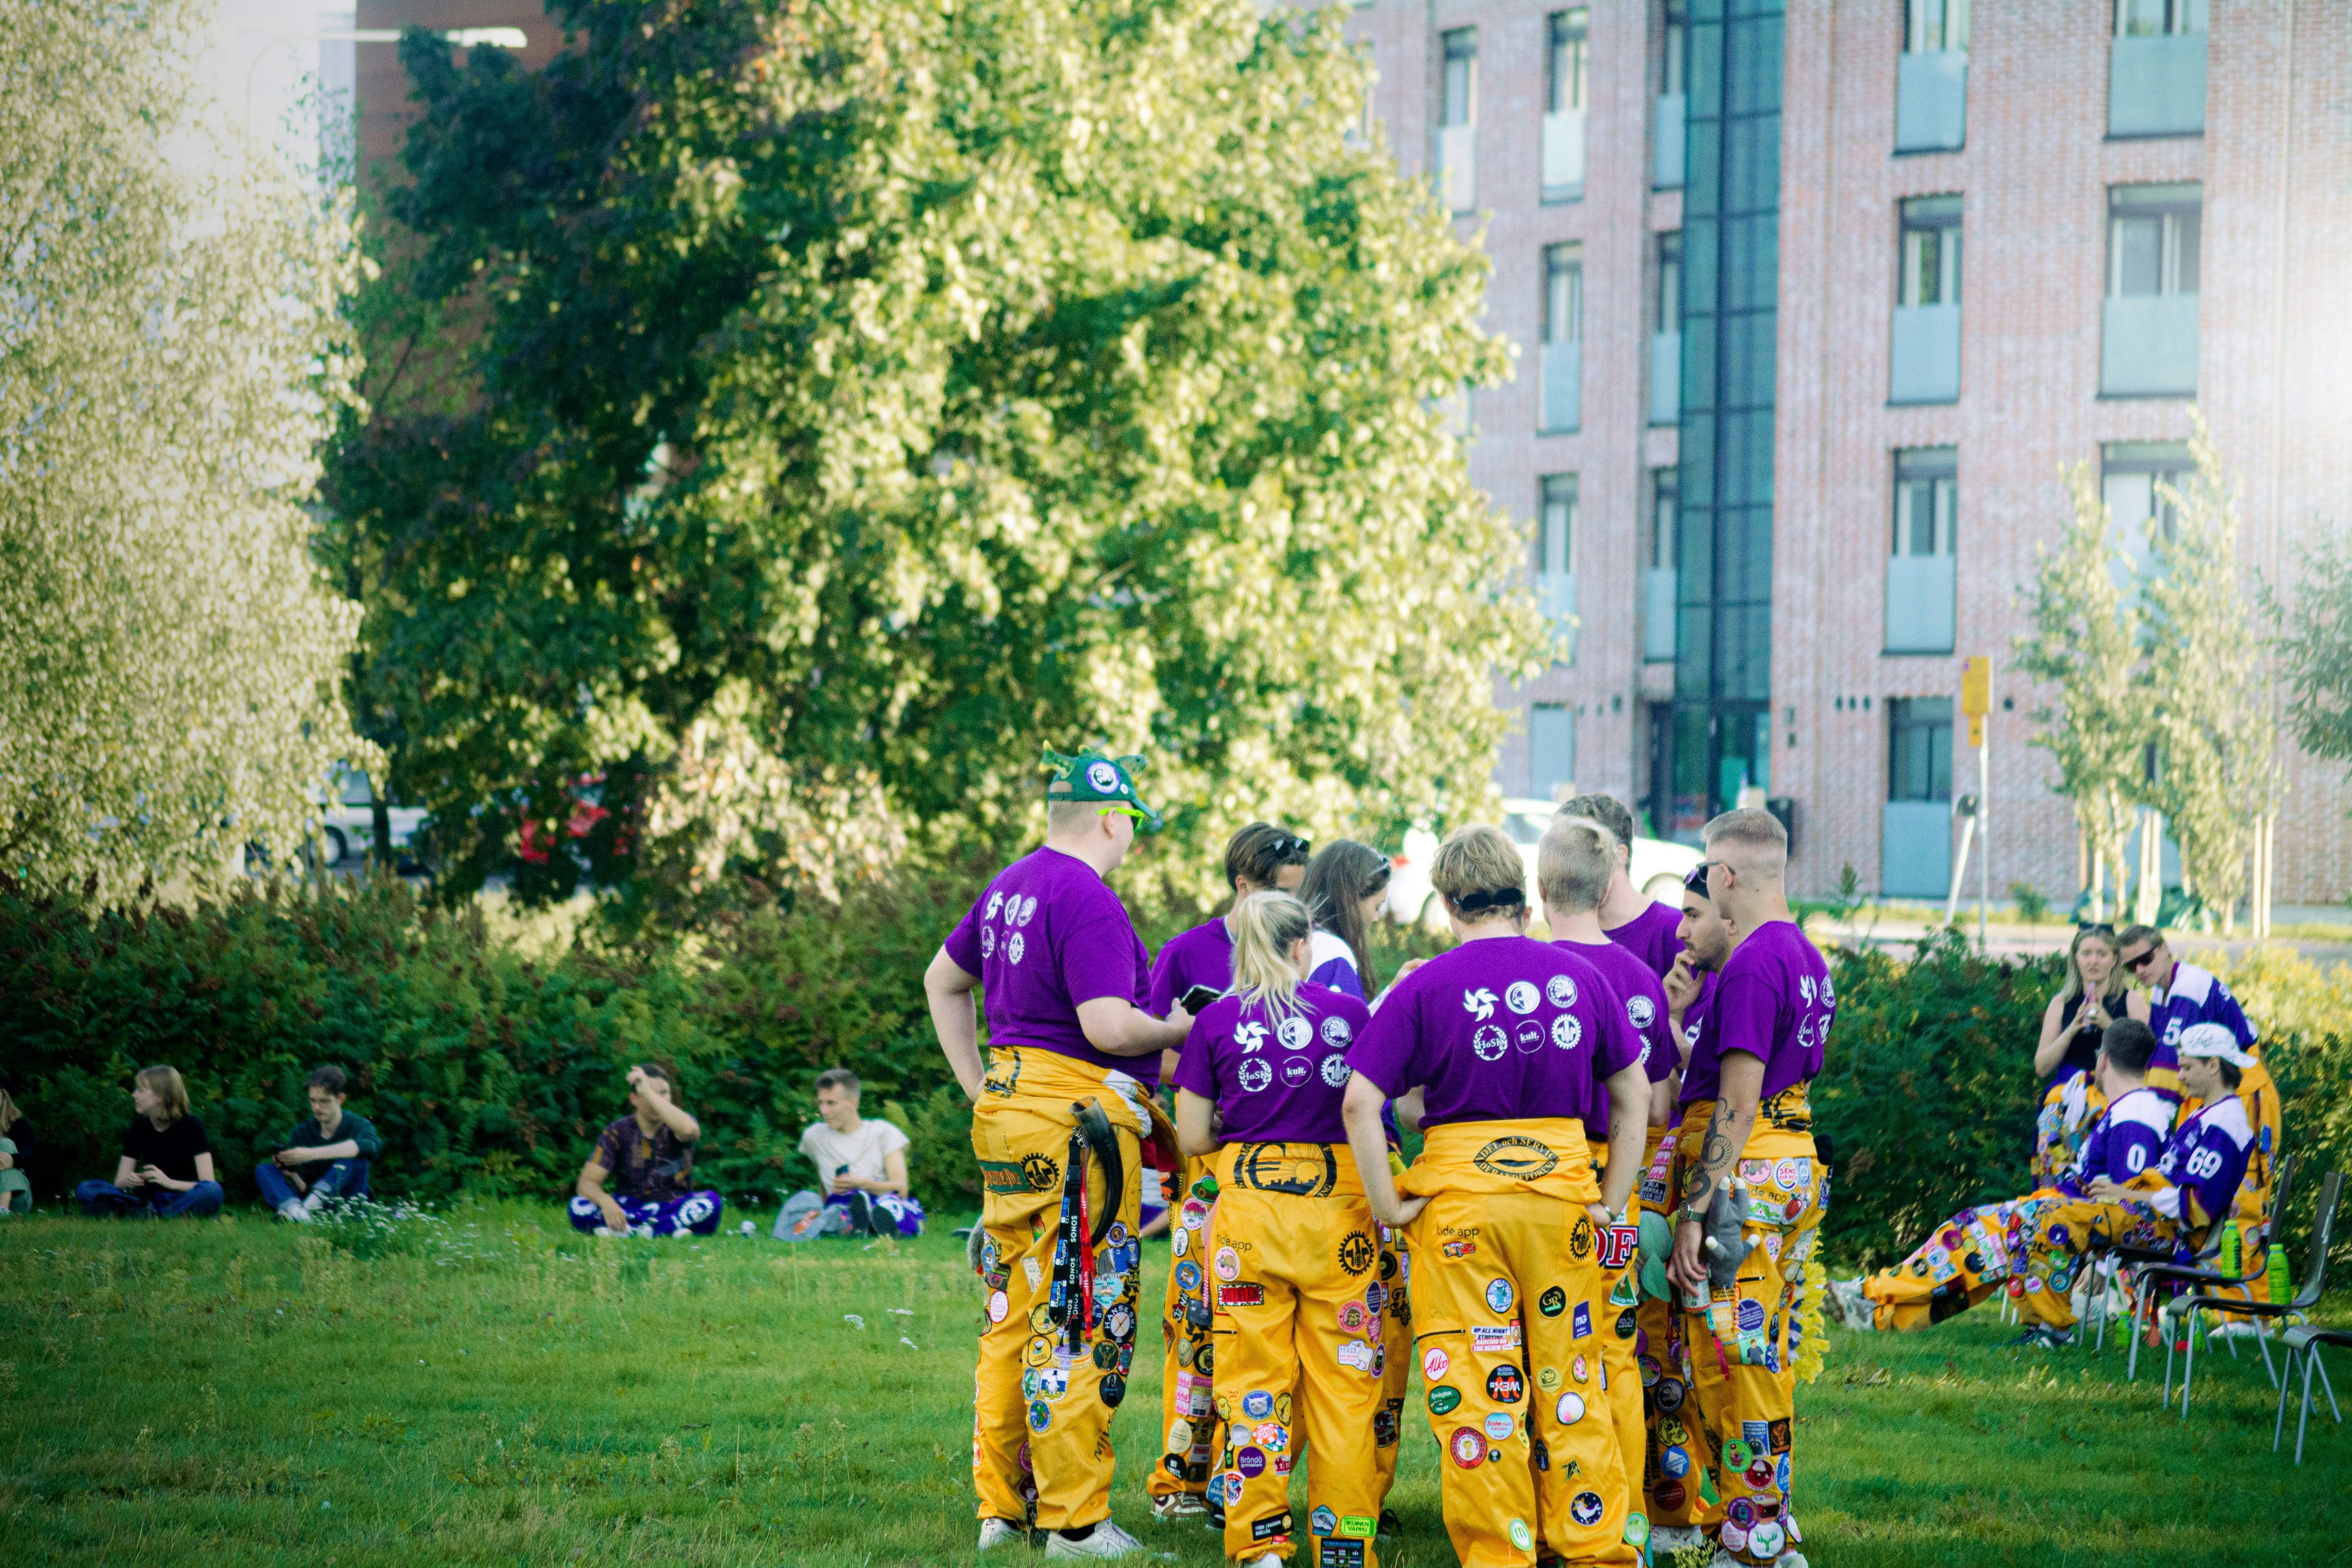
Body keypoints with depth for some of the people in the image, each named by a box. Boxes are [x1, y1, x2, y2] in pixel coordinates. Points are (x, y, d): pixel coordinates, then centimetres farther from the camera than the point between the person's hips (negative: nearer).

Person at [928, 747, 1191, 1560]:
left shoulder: (1009, 889, 15)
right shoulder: (1089, 901, -15)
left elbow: (943, 980, 27)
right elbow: (1107, 1027, -22)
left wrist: (978, 1085, 25)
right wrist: (1174, 1032, -4)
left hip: (1008, 1105, 9)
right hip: (1078, 1119, -9)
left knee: (1014, 1314, 14)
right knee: (1078, 1322, -5)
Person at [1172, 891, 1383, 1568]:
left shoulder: (1217, 1022, 0)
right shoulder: (1351, 1015, 2)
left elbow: (1191, 1137, 1)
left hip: (1249, 1207, 0)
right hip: (1338, 1206, 0)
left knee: (1253, 1382, 5)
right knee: (1343, 1379, 5)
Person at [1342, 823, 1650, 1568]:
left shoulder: (1425, 989, -6)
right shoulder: (1580, 976, 4)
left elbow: (1360, 1103, -12)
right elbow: (1634, 1096, 8)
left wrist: (1388, 1206, -6)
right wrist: (1613, 1201, 11)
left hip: (1459, 1194, -3)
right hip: (1563, 1190, 3)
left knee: (1476, 1392, 4)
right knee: (1570, 1386, 12)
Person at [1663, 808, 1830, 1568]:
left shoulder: (1751, 965, -17)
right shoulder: (1807, 957, 12)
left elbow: (1737, 1101, -20)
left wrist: (1694, 1212, -19)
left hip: (1743, 1172, -9)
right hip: (1798, 1164, 9)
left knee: (1734, 1366, -3)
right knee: (1765, 1358, 15)